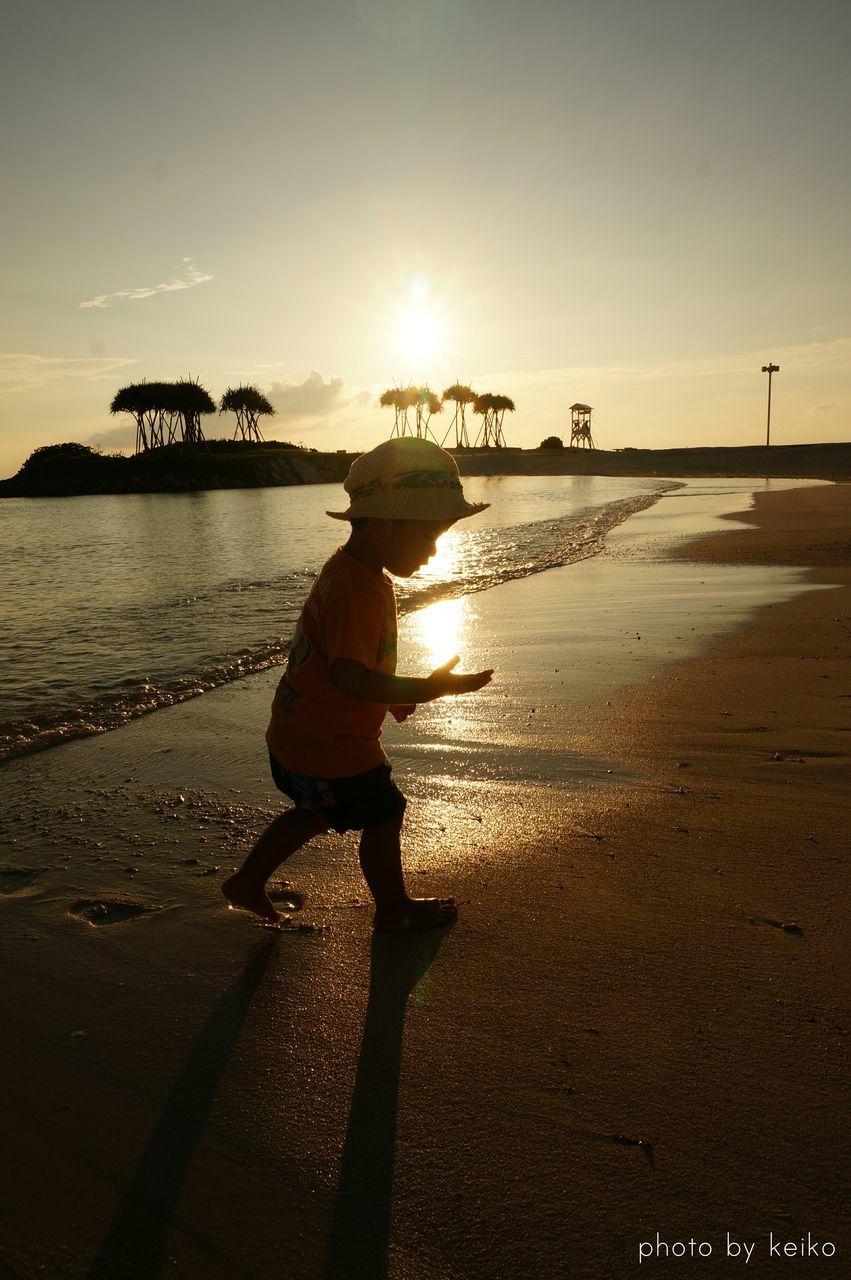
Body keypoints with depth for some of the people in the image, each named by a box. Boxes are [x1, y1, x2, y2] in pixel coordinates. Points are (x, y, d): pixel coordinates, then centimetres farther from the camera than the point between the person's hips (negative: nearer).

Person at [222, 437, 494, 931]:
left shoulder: (354, 572, 3)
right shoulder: (357, 593, -31)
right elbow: (351, 678, -41)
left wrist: (395, 693, 16)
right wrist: (433, 686, -38)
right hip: (332, 748, -10)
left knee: (314, 814, 29)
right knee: (383, 816, 10)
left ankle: (248, 882, 43)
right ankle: (394, 908, 33)